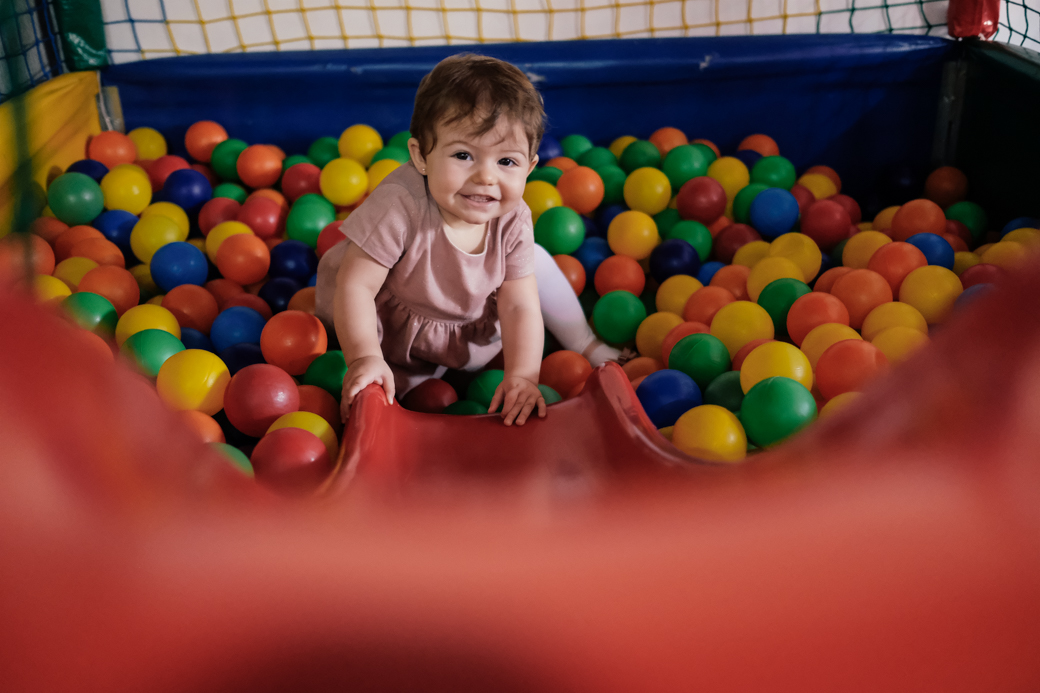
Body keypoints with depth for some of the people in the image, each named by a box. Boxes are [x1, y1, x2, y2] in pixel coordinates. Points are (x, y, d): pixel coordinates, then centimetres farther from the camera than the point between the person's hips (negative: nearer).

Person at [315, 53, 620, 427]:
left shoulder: (513, 220, -25)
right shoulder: (400, 205, -40)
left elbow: (519, 305, -22)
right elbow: (356, 285, -37)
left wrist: (522, 375, -35)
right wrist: (364, 357, -48)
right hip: (397, 329, -2)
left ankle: (585, 346, 25)